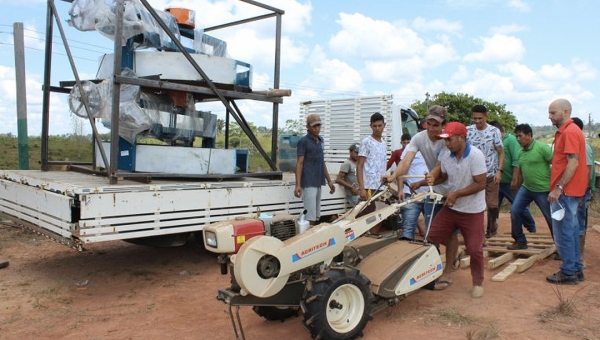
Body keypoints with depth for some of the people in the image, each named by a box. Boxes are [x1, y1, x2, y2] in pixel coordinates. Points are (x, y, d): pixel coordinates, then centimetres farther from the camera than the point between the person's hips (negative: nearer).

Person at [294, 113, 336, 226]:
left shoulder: (320, 140, 14)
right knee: (310, 217, -9)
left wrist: (329, 181, 19)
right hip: (308, 184, -7)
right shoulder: (303, 141, -7)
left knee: (316, 216, 10)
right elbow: (299, 163, -11)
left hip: (318, 183, 7)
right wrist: (298, 185, -19)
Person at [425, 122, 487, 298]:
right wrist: (432, 179, -10)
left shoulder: (475, 155, -19)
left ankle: (477, 283, 25)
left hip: (472, 211, -5)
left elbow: (481, 184, -19)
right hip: (450, 208, 5)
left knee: (474, 249, 1)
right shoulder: (446, 155, -2)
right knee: (430, 239, 2)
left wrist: (456, 194, -21)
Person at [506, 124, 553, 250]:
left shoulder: (542, 147, -15)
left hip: (543, 190, -7)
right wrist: (517, 183, 18)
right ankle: (520, 241, 13)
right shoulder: (521, 152, 8)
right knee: (515, 211, 0)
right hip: (526, 188, 7)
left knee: (551, 218, 5)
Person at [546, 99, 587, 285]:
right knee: (571, 230, 15)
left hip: (566, 191, -10)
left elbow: (573, 163, -23)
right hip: (570, 191, 10)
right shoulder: (566, 131, 16)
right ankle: (576, 269, 23)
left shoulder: (570, 132, -16)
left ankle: (568, 273, 5)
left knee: (563, 232, -3)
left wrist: (558, 188, -23)